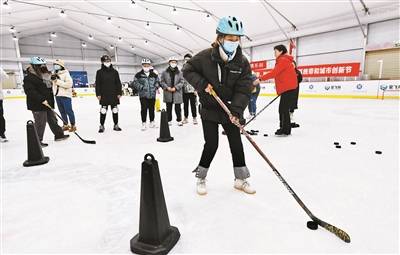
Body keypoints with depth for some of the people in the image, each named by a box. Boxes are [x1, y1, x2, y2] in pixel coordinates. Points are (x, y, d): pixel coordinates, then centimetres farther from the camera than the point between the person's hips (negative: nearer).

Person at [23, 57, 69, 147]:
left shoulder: (46, 75, 14)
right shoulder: (29, 78, -13)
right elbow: (30, 91, -23)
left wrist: (51, 101, 20)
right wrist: (41, 99, -28)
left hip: (48, 104, 9)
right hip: (38, 105, -8)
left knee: (53, 120, 16)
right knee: (40, 123, -3)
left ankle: (59, 134, 28)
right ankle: (37, 141, 9)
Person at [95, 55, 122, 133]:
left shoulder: (114, 72, 5)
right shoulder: (99, 72, 2)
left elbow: (118, 83, 6)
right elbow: (97, 84, 1)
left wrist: (119, 93, 0)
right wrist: (98, 94, -5)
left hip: (114, 95, 2)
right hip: (104, 95, -1)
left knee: (115, 110, 7)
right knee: (103, 111, 0)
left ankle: (116, 125, 18)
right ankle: (102, 126, 11)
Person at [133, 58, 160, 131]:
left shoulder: (154, 75, 8)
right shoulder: (138, 75, 0)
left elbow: (157, 81, 16)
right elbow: (135, 82, -2)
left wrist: (156, 87, 0)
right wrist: (141, 87, -13)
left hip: (152, 95, 3)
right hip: (143, 95, -3)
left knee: (151, 109, 11)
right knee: (144, 109, -4)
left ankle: (152, 122, 23)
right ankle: (143, 123, 6)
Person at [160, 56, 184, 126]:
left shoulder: (179, 72, 3)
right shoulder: (165, 72, 4)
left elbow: (181, 82, 0)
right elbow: (162, 82, 4)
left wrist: (175, 88, -12)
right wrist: (167, 87, -10)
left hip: (177, 93, -1)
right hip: (168, 93, 1)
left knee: (178, 107, 3)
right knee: (169, 108, 9)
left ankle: (179, 120, 14)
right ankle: (169, 120, 19)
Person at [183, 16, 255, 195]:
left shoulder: (242, 62, -9)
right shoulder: (205, 56, -14)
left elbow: (243, 90, -12)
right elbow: (188, 70, -3)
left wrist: (236, 111, -25)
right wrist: (202, 83, -19)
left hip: (229, 109, 3)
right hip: (209, 109, -3)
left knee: (236, 142, 7)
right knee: (211, 144, -4)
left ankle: (240, 179, 24)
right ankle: (200, 177, 19)